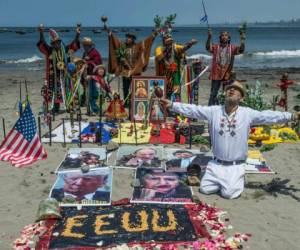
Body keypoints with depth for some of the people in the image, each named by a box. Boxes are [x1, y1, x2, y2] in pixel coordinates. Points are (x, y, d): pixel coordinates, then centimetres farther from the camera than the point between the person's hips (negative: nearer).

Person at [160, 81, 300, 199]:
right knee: (205, 189, -2)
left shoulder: (247, 114, -9)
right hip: (216, 164, 3)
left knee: (229, 193, -13)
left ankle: (236, 180, 20)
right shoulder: (214, 111, -4)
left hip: (235, 166, -3)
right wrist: (172, 105, -15)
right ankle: (221, 180, 27)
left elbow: (268, 116, -16)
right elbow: (192, 110, -7)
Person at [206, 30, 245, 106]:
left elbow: (241, 50, -11)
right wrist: (209, 37, -33)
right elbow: (208, 47, -16)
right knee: (213, 94, 4)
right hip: (216, 74, -1)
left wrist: (242, 40, -27)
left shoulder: (232, 48, 4)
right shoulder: (216, 47, 1)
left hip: (227, 74, 1)